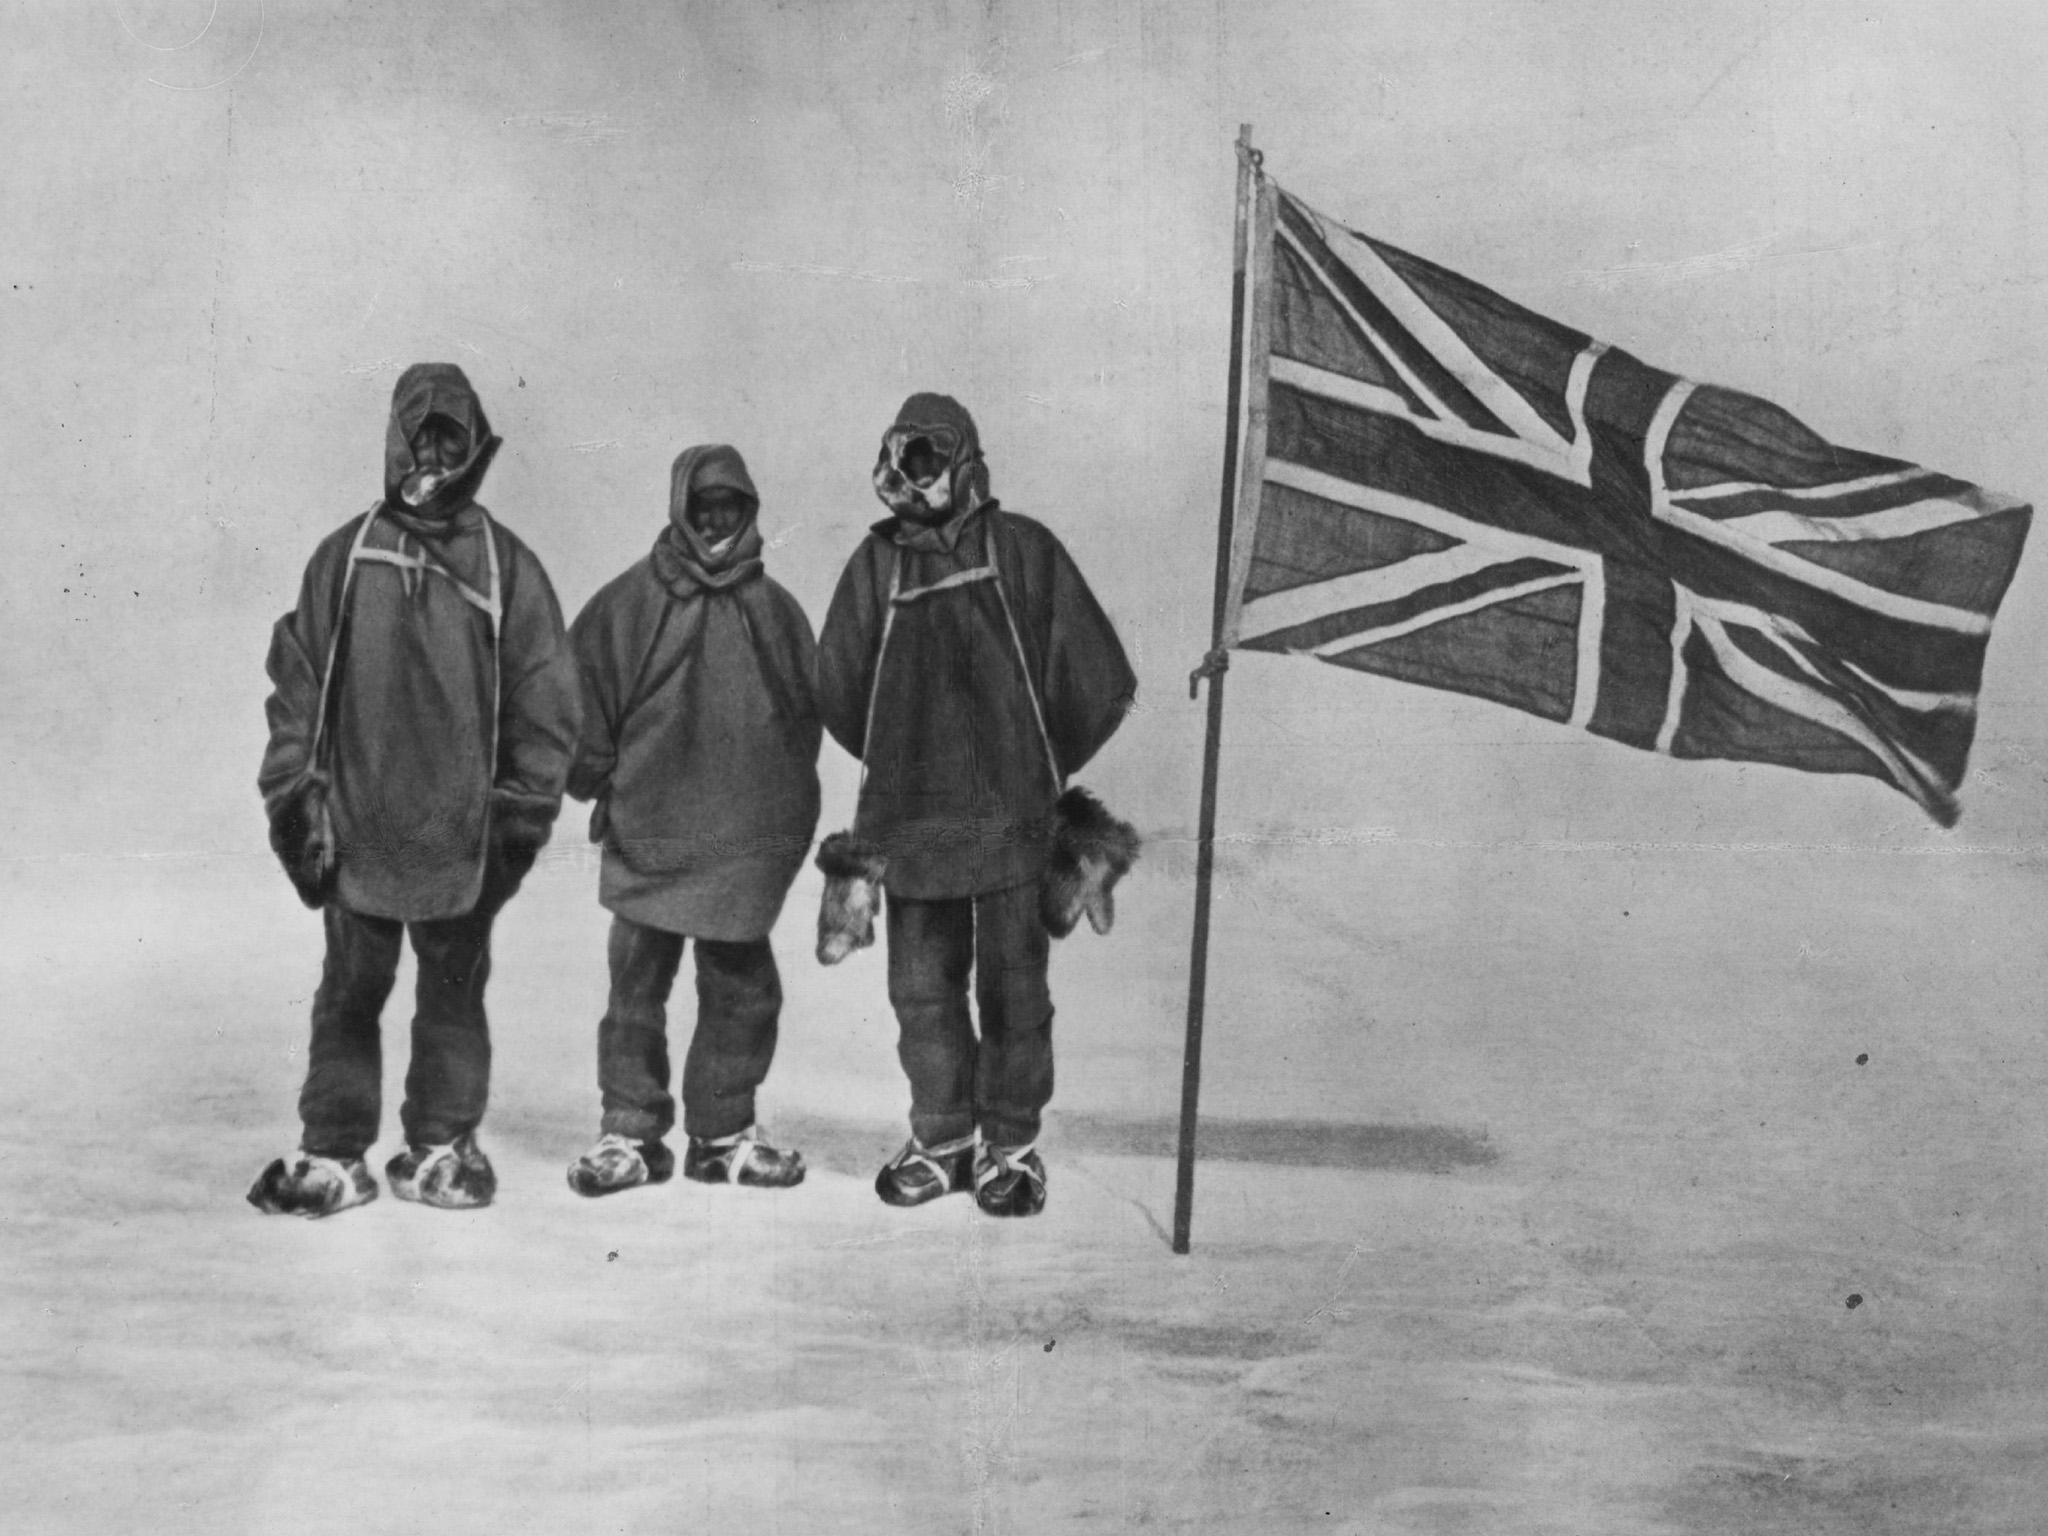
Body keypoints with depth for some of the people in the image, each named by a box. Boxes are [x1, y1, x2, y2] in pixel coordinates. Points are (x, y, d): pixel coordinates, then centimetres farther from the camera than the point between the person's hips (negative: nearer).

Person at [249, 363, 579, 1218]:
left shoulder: (508, 568, 2)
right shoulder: (346, 555, 4)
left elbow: (545, 698, 3)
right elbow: (297, 678, 7)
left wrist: (524, 810, 1)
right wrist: (292, 791, 2)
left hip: (462, 833, 0)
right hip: (355, 825, 0)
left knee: (454, 995, 9)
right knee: (348, 994, 6)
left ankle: (441, 1148, 21)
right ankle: (331, 1155, 15)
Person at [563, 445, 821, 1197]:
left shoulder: (775, 610, 9)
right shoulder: (629, 604, 1)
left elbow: (808, 711, 14)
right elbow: (582, 693, 3)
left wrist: (787, 811, 11)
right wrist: (600, 780, 1)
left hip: (747, 843, 2)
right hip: (647, 835, -2)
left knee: (743, 991, 6)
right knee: (636, 988, 2)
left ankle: (724, 1132, 18)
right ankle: (630, 1131, 12)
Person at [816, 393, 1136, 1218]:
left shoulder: (1022, 550, 0)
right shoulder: (877, 561, 8)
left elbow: (1100, 684, 2)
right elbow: (838, 690, 16)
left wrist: (1039, 767, 7)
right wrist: (898, 763, 14)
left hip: (1009, 813, -3)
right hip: (910, 822, 3)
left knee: (1013, 985, 2)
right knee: (921, 986, 8)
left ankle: (1011, 1144, 15)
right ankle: (941, 1136, 24)